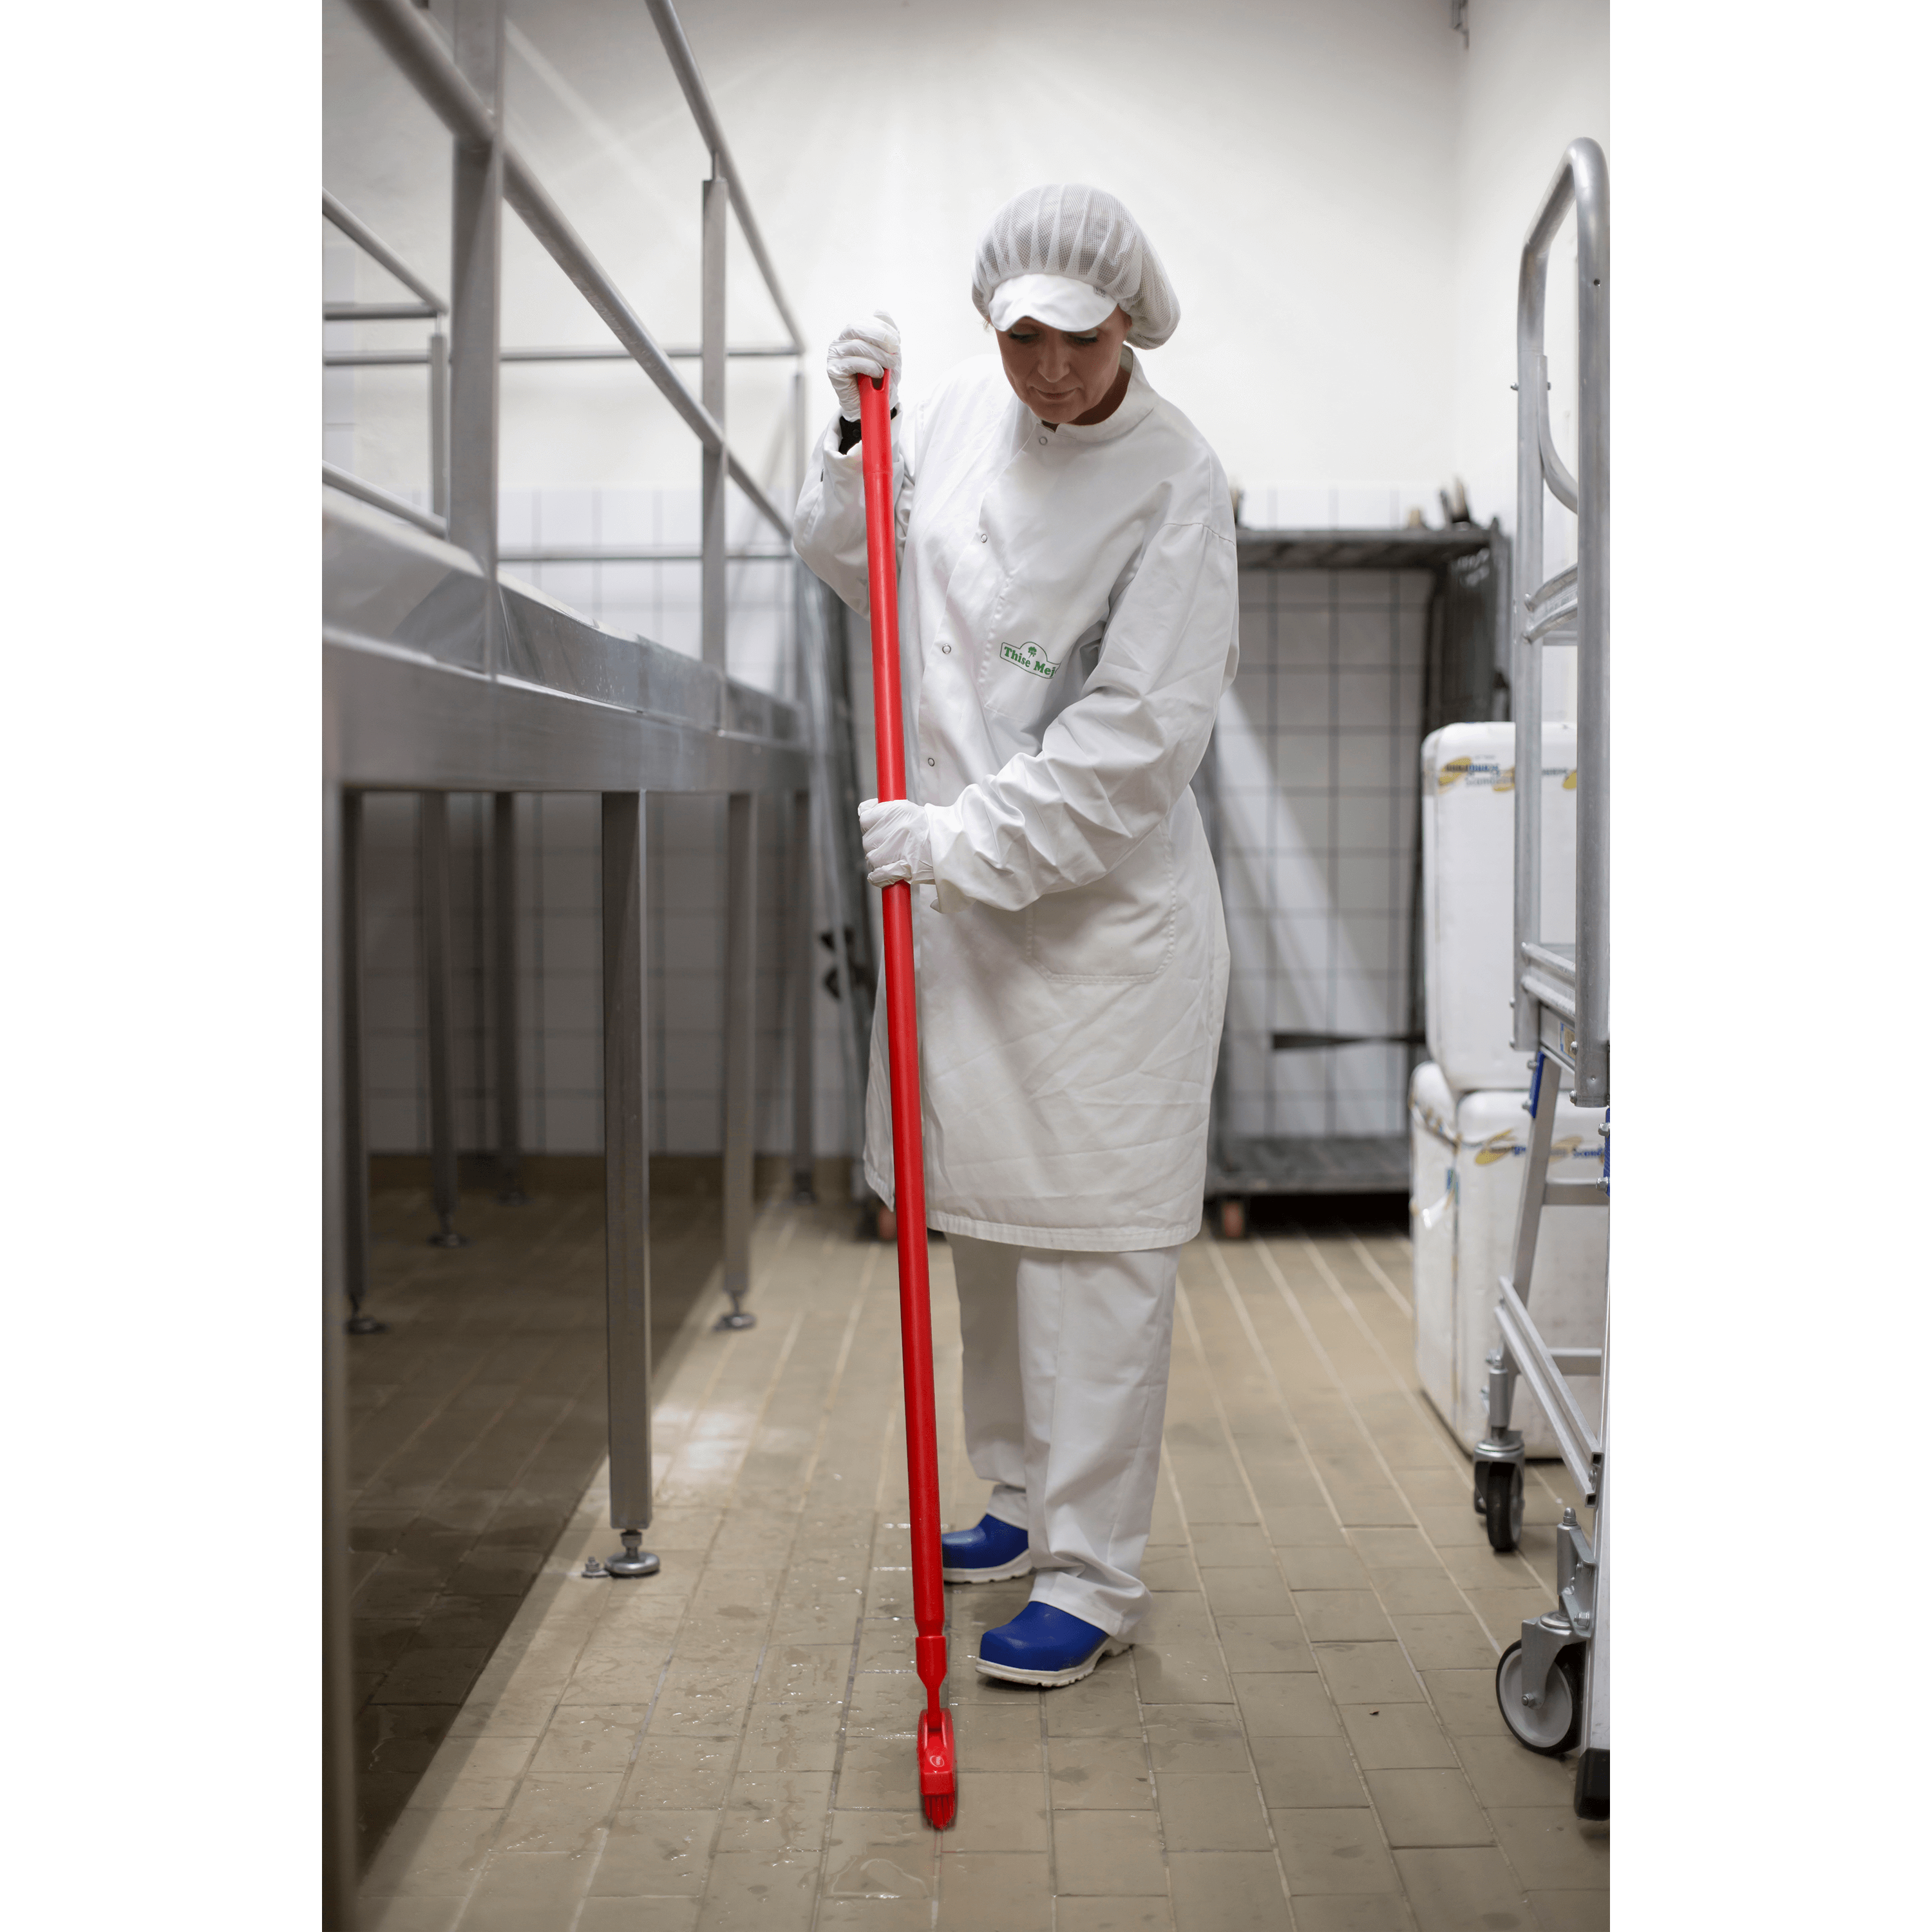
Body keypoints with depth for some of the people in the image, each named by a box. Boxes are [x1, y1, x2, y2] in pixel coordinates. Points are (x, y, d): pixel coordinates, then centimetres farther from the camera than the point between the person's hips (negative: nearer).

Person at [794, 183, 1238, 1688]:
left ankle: (1096, 1577, 9)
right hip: (962, 895, 7)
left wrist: (962, 838, -21)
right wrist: (857, 438, 3)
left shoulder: (1176, 485, -13)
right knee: (983, 1215, 16)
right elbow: (851, 564, 20)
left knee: (1090, 1243, -2)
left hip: (1104, 911, -7)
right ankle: (1028, 1502, 33)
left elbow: (1137, 735, -18)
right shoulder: (962, 412, 4)